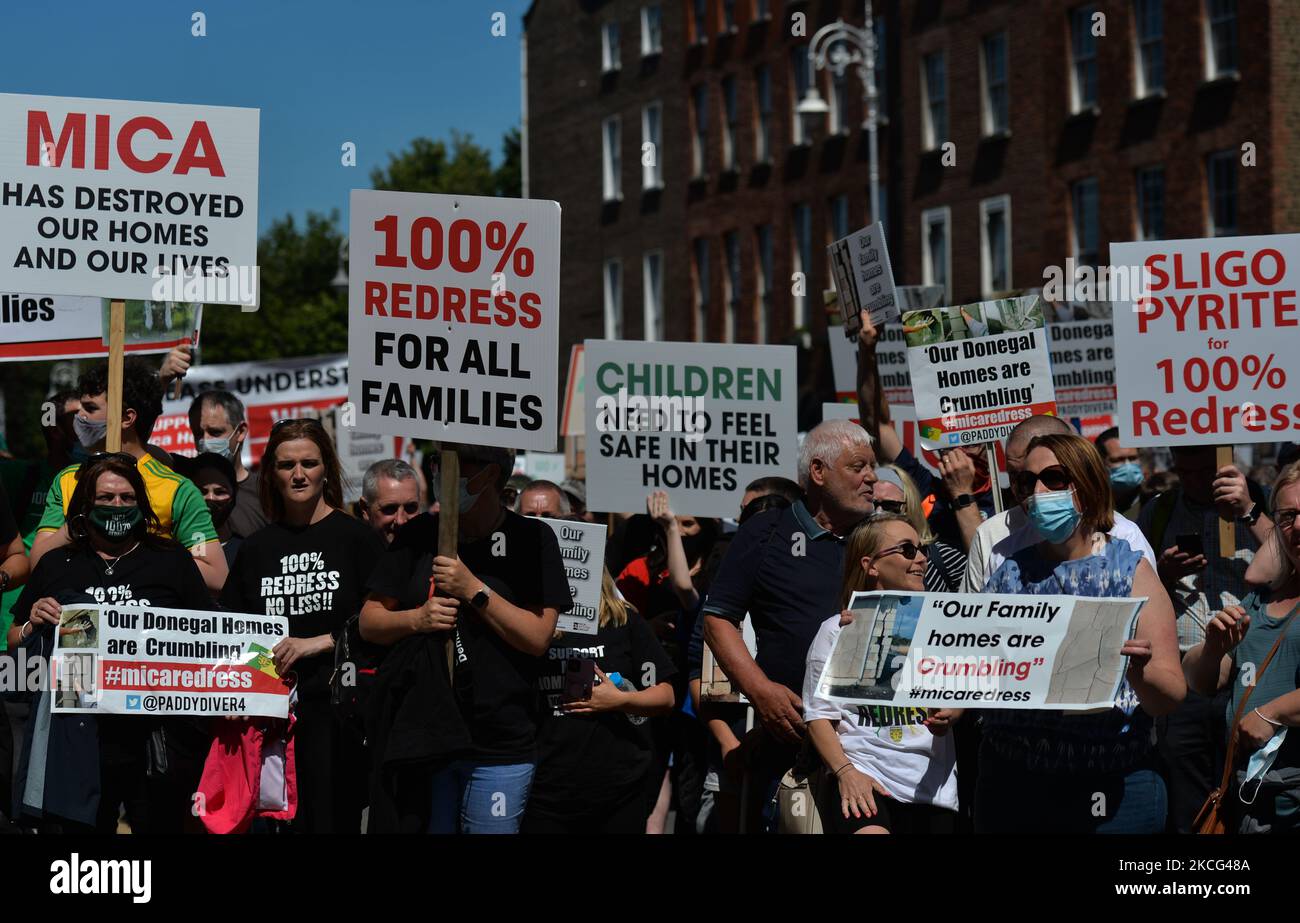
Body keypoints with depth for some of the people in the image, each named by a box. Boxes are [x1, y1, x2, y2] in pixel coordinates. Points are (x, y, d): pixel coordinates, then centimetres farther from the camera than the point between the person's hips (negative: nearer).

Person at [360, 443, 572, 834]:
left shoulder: (532, 538, 0)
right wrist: (417, 618, -10)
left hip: (500, 748, -3)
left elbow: (538, 637, -7)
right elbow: (369, 623, 10)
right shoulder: (418, 535, 10)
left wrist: (474, 589, -14)